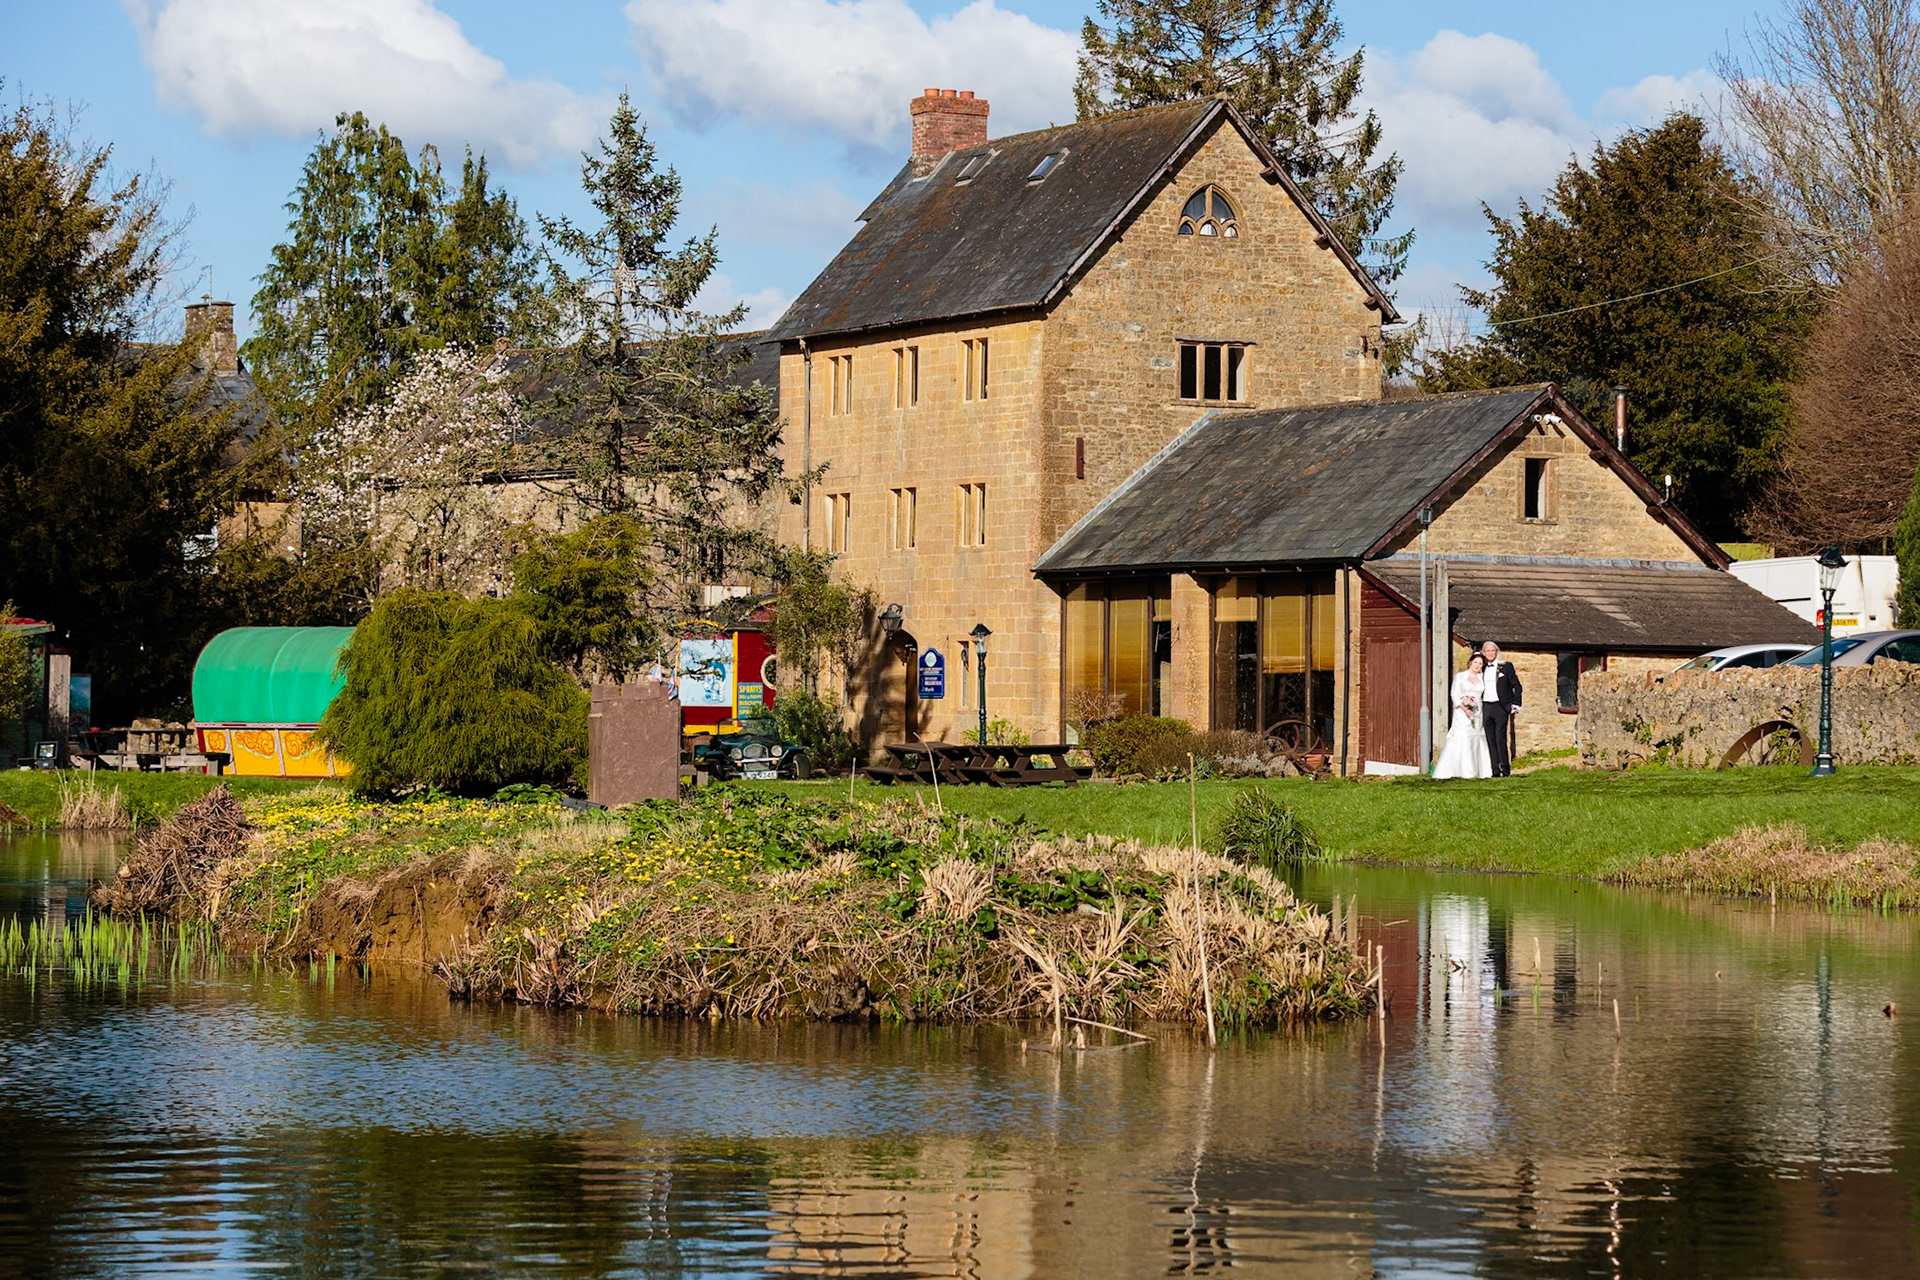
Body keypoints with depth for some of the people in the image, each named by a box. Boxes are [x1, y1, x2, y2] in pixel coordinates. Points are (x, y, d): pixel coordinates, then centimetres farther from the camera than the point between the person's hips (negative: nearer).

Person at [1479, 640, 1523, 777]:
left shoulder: (1506, 666, 2)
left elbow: (1517, 686, 3)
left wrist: (1515, 704, -5)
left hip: (1501, 707, -5)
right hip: (1486, 707, 5)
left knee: (1500, 739, -12)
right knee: (1491, 740, 3)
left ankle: (1506, 769, -6)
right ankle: (1495, 770, 5)